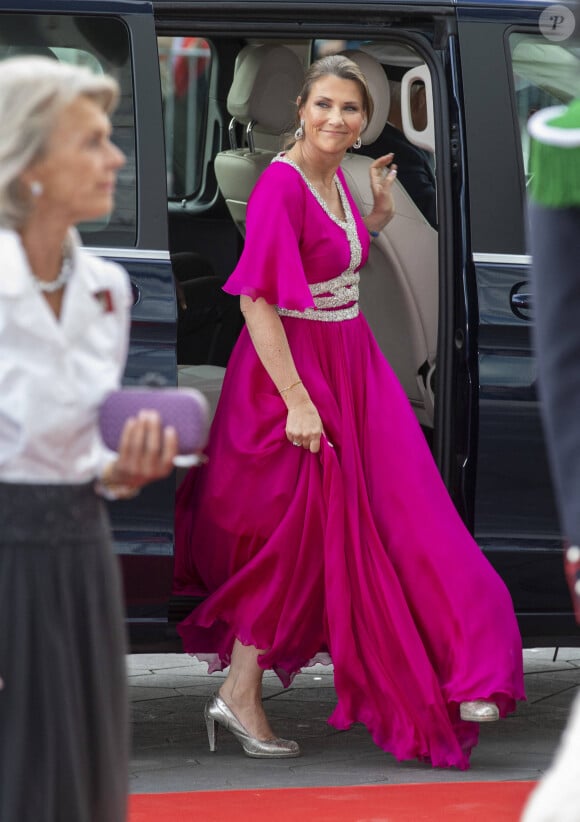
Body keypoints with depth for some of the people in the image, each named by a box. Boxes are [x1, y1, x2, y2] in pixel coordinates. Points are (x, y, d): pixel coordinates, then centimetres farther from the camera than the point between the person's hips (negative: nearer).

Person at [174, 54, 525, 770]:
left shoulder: (336, 179, 6)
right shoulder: (281, 185, -19)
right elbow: (257, 301, -23)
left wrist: (380, 212, 8)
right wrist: (298, 400, -26)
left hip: (351, 364, 8)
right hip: (295, 368, -8)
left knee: (396, 518, 9)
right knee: (299, 531, -2)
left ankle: (441, 679, 16)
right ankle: (239, 693, 9)